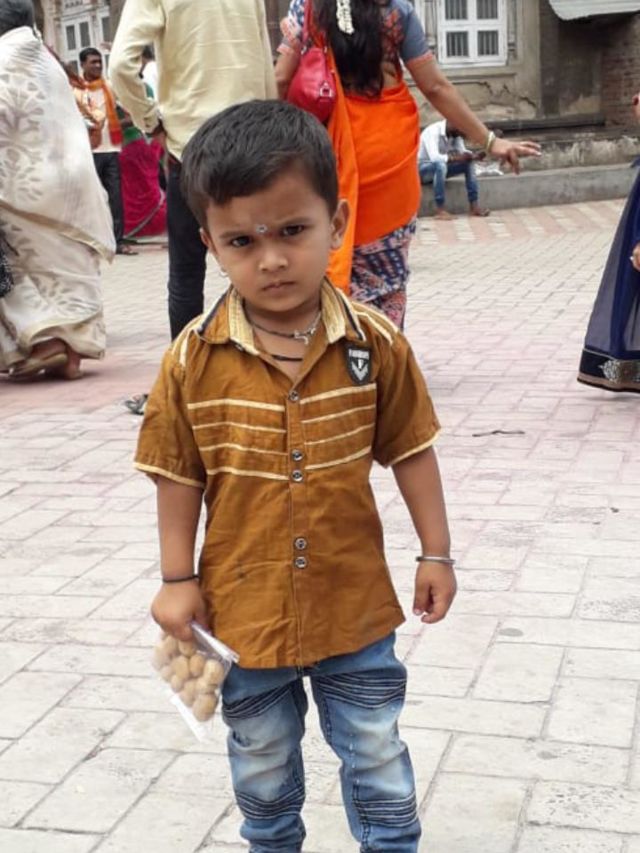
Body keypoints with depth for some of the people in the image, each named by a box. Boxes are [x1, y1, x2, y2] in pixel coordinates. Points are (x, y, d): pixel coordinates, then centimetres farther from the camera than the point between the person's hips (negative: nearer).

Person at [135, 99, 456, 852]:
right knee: (262, 768, 23)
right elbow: (179, 474, -5)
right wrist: (178, 580, -3)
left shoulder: (376, 345, -13)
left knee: (377, 760, 17)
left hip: (355, 605, 0)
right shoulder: (194, 360, -14)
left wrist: (436, 554, 2)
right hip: (245, 609, 1)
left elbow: (411, 451, -3)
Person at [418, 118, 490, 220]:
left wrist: (474, 156, -24)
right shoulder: (433, 131, -27)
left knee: (469, 162, -9)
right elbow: (434, 157, -39)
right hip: (421, 169, -7)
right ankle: (440, 210, -34)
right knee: (440, 164, -38)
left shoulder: (455, 133, -3)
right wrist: (457, 158, -39)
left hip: (440, 167, 8)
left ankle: (474, 205, -12)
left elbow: (463, 152, -4)